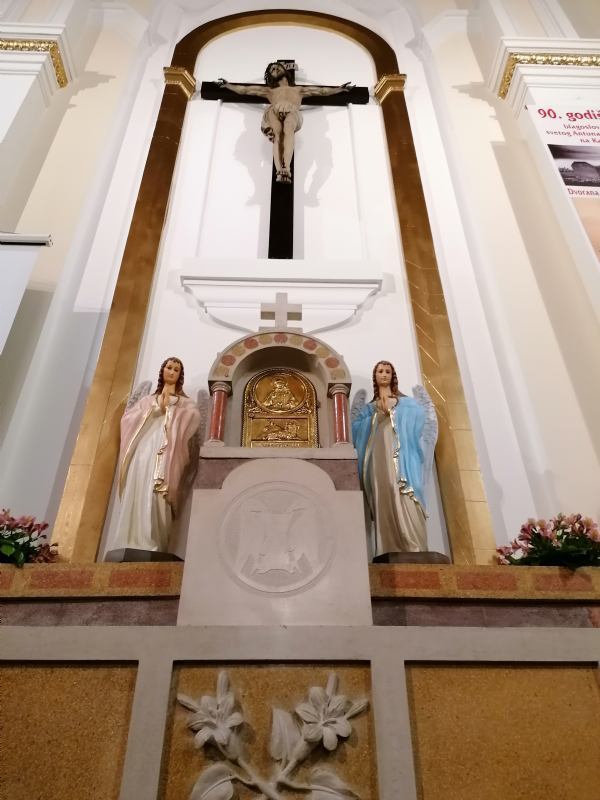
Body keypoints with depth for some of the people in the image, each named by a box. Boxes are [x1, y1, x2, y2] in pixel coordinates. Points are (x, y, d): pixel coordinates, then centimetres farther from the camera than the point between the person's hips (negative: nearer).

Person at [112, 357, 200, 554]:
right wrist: (154, 409, 4)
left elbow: (194, 416, 0)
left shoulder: (184, 401, 22)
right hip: (145, 446, 3)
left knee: (155, 494, -18)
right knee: (137, 491, -12)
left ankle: (151, 545, -24)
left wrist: (169, 409, 3)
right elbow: (128, 416, 14)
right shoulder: (148, 399, 28)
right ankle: (133, 543, -16)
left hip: (166, 448, -3)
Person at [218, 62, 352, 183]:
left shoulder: (299, 90, 43)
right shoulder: (269, 91, 42)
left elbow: (322, 90, 41)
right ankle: (279, 171, -57)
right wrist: (227, 85, 35)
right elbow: (244, 89, 40)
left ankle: (286, 170, -59)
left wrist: (340, 88, 36)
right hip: (273, 112, 0)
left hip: (292, 112, 0)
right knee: (278, 135, -37)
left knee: (287, 130, -39)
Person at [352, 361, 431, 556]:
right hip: (379, 458, 2)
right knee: (384, 504, -9)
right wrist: (379, 413, -1)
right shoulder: (369, 407, 25)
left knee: (403, 502, -17)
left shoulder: (405, 403, 20)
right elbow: (356, 427, 10)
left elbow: (419, 414, 1)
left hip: (399, 457, -2)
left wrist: (390, 410, -2)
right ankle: (389, 553, -12)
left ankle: (414, 551, -20)